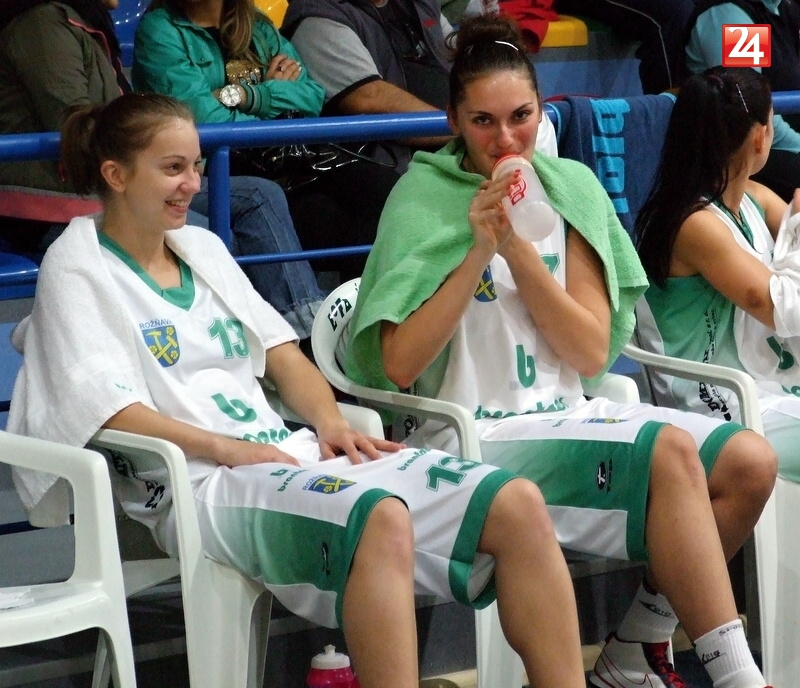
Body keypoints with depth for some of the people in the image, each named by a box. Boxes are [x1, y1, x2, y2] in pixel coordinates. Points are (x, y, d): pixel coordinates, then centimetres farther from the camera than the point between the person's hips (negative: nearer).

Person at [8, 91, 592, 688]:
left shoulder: (204, 248, 24)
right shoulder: (78, 268, 4)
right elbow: (102, 409, -9)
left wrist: (329, 421, 1)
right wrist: (229, 449, -18)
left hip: (286, 452, 7)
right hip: (202, 482, -7)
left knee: (517, 504, -13)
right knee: (380, 517, -39)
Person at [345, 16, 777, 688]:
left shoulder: (572, 189, 6)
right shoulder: (423, 198, -5)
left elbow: (592, 352, -2)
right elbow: (397, 366, -13)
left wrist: (518, 245, -13)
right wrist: (479, 250, -18)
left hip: (567, 415, 5)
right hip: (475, 437, -5)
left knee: (749, 459, -14)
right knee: (670, 450, -27)